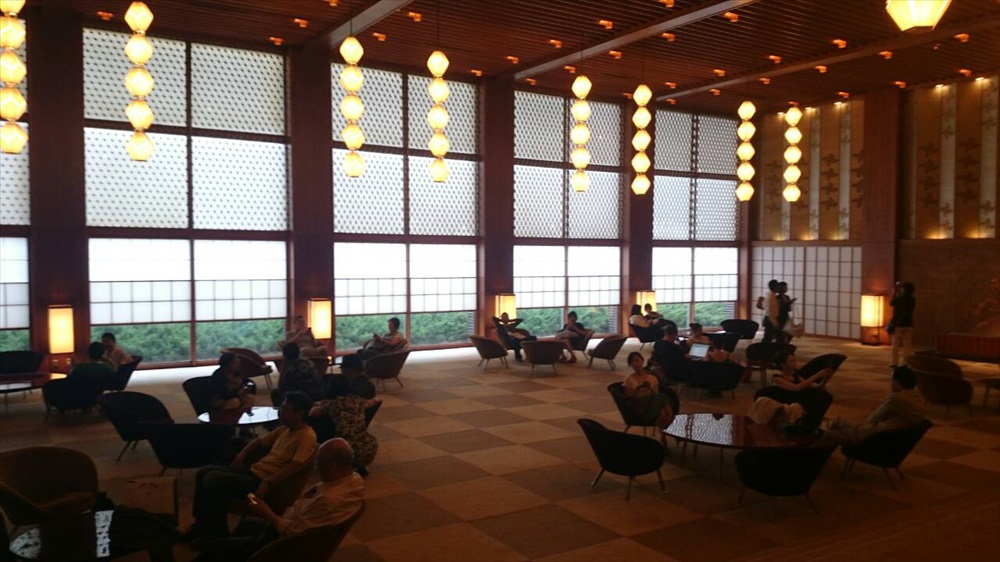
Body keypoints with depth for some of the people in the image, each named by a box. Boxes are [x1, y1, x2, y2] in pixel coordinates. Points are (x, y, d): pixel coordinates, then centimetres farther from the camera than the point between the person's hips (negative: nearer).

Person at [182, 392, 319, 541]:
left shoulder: (307, 436, -15)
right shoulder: (285, 429, 14)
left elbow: (296, 466, -27)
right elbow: (259, 442, 26)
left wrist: (268, 483, -31)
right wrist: (241, 456, 10)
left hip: (262, 481, -10)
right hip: (253, 471, 10)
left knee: (212, 479, -19)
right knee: (203, 473, 6)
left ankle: (218, 533, -4)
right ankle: (201, 525, 15)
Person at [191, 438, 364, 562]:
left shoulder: (329, 500, -39)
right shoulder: (354, 478, -10)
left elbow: (293, 533, -30)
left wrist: (268, 514, -16)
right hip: (301, 530, 10)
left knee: (212, 547, 7)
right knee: (247, 523, 34)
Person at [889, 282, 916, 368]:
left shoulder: (898, 299, -13)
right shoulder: (912, 300, -3)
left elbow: (891, 303, 8)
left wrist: (895, 292, 10)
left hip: (898, 325, -3)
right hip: (908, 325, 3)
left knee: (895, 344, 5)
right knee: (907, 345, 8)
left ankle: (895, 362, 4)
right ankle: (905, 363, 8)